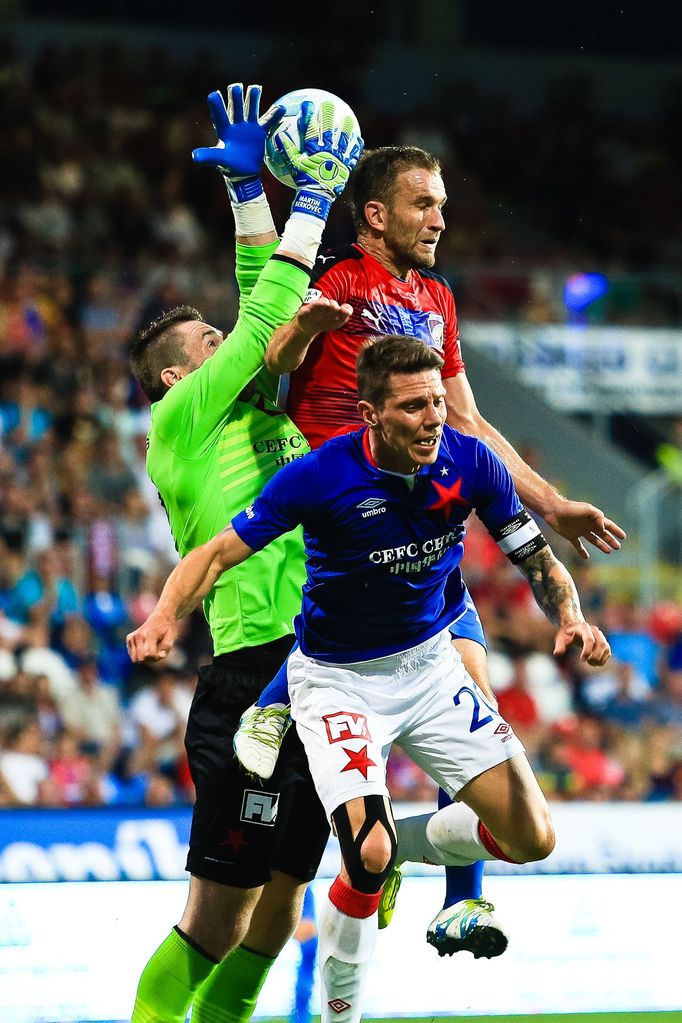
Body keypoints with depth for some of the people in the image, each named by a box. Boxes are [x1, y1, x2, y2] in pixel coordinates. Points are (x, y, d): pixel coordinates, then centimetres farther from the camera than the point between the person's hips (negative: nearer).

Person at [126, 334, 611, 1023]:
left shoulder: (470, 464, -14)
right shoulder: (321, 477, -24)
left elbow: (539, 564, -2)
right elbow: (217, 554, -18)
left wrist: (570, 619, -23)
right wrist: (165, 618, -37)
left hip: (430, 663, 4)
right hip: (338, 679, -4)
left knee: (531, 839, -4)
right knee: (368, 855, -23)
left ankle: (397, 845, 25)